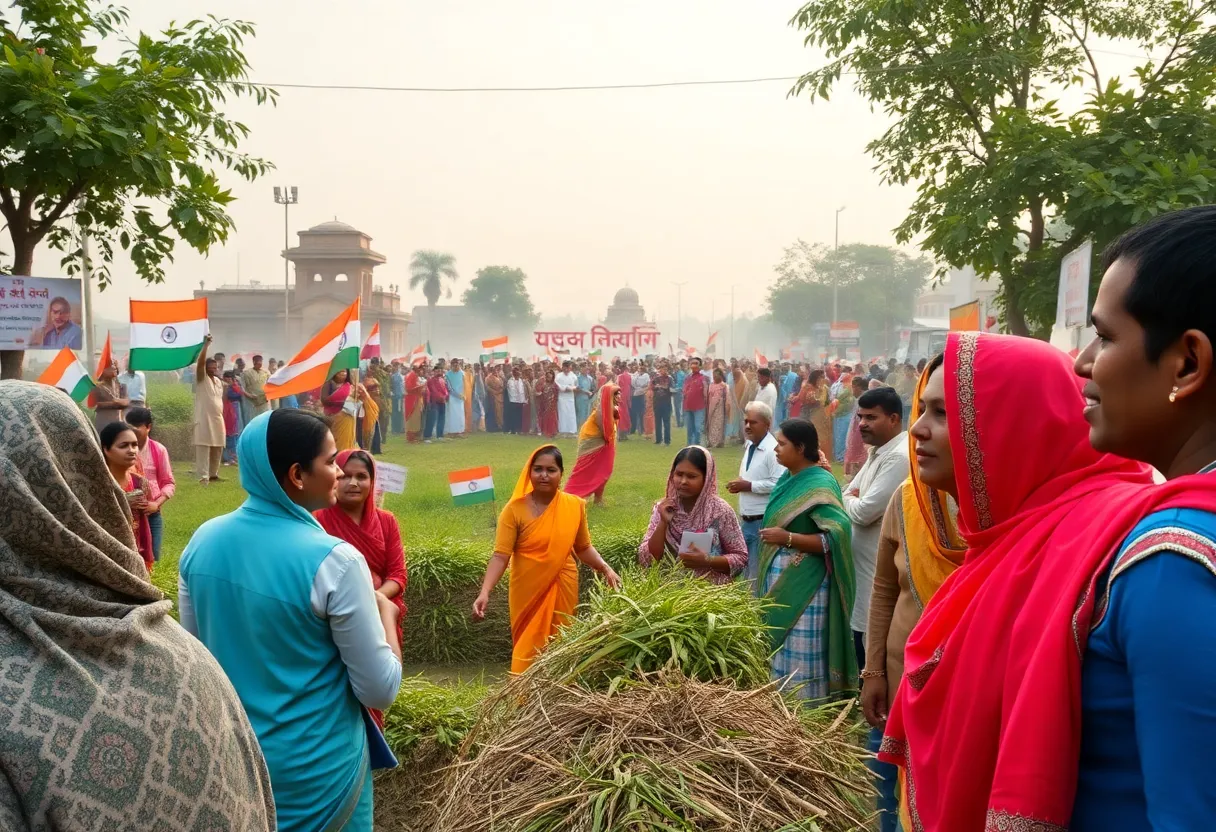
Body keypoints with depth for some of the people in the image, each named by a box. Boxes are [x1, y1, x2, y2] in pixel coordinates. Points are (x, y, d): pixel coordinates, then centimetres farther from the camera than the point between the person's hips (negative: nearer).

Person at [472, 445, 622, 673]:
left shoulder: (575, 506, -3)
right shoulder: (515, 510, -11)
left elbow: (583, 547, 10)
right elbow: (501, 556, -15)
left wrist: (605, 569, -4)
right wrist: (485, 592, -27)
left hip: (562, 590, 2)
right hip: (528, 592, -2)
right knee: (528, 648, 5)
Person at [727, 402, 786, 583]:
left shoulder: (773, 449, -17)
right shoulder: (749, 446, 12)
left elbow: (780, 484, -25)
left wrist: (749, 486, -19)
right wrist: (740, 484, 5)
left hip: (763, 522, -9)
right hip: (746, 520, 9)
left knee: (757, 574, -1)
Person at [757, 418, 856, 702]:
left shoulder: (820, 485, -16)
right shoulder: (788, 479, 9)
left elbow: (837, 538, -22)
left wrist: (787, 538, -22)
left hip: (803, 586, -8)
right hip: (779, 582, 8)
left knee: (801, 655, -1)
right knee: (779, 649, 16)